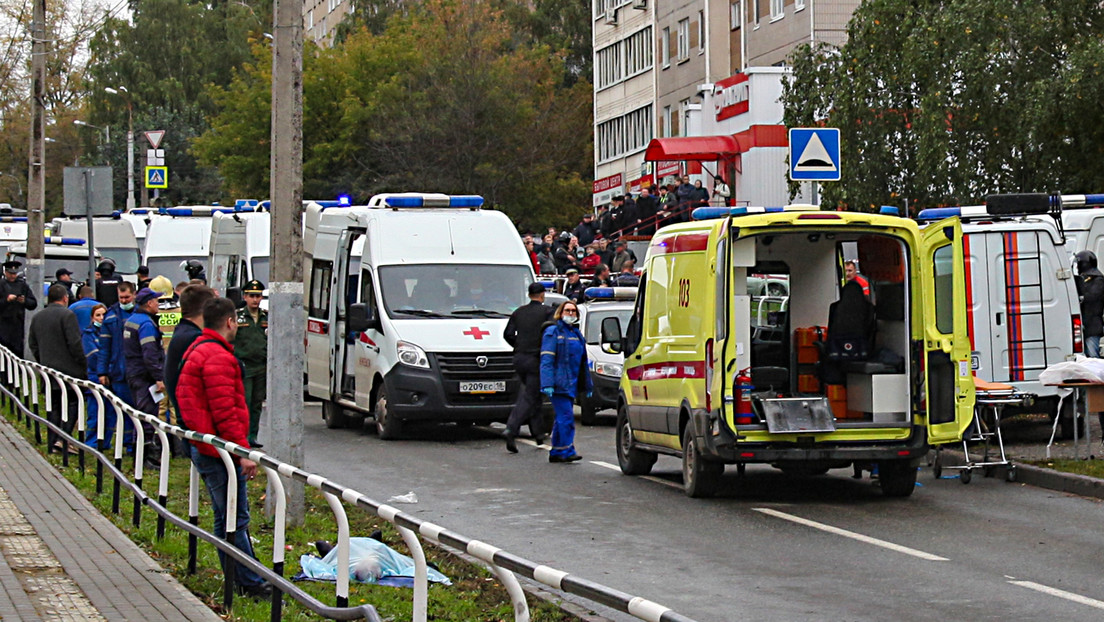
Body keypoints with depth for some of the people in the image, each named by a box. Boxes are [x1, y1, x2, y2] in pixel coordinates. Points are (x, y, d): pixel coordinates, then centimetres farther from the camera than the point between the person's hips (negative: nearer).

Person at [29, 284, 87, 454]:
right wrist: (83, 364, -8)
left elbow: (32, 343, 16)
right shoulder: (67, 315, -13)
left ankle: (52, 442, 10)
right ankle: (63, 438, -12)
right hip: (69, 369, -7)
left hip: (48, 369, 7)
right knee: (72, 402, 0)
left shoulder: (37, 317, 10)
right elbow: (75, 343, -17)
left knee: (53, 406, 11)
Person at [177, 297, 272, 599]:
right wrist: (243, 451, -20)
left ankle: (238, 580, 20)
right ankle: (251, 583, -4)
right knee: (236, 520, -7)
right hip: (220, 451, -11)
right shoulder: (217, 357, -17)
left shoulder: (198, 351, 17)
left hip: (205, 448, 11)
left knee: (226, 518, 15)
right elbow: (224, 412, -22)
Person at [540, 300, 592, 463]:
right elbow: (546, 360, -11)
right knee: (566, 416, -14)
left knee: (561, 419, 10)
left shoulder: (577, 334, 19)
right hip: (558, 384, -7)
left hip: (571, 385, 7)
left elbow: (583, 362, 25)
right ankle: (567, 451, -14)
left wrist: (587, 385, 23)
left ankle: (556, 452, 15)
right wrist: (547, 384, -20)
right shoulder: (553, 332, -3)